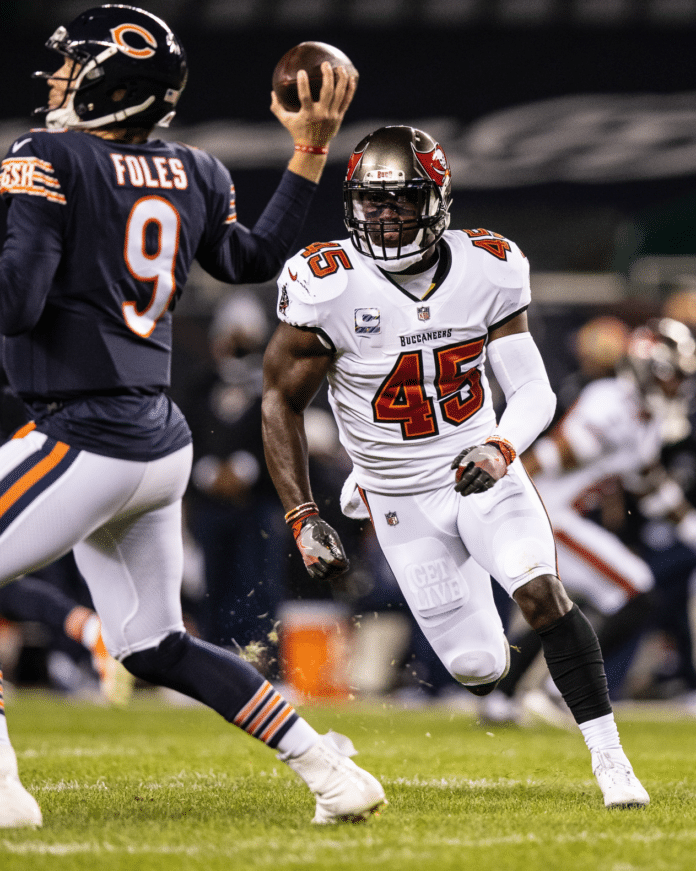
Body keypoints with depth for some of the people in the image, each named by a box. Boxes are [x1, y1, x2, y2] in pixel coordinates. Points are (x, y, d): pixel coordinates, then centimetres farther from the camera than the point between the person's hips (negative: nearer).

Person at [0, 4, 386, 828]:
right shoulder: (192, 175, 8)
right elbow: (255, 259, 26)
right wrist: (309, 151, 27)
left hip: (87, 443, -8)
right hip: (160, 443, 8)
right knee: (156, 647, 19)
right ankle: (327, 766, 14)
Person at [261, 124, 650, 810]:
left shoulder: (487, 270, -9)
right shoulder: (329, 286, -17)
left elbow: (533, 390, -7)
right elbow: (280, 401, -8)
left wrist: (500, 449, -29)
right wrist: (303, 520, -12)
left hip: (482, 471, 1)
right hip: (403, 501, -1)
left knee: (542, 593, -23)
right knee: (478, 666, 0)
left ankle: (608, 754, -13)